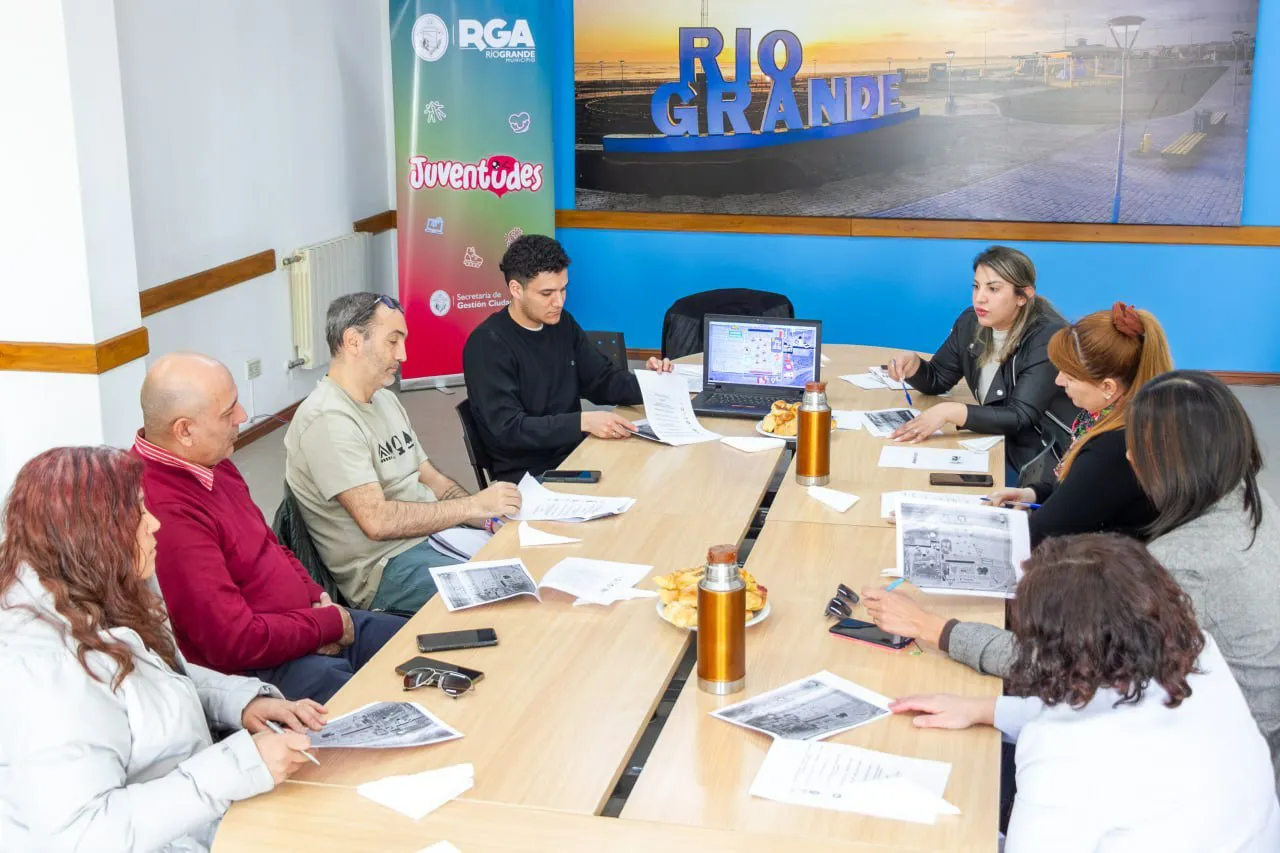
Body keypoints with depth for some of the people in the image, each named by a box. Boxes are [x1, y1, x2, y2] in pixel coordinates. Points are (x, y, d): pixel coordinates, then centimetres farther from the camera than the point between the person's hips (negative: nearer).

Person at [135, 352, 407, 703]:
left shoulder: (210, 463, 5)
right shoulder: (166, 515, -28)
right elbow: (238, 642, -27)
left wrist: (317, 597, 2)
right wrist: (331, 624, -13)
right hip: (259, 669, -10)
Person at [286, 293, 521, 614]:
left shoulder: (385, 399, 15)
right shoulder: (329, 420, -16)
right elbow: (377, 521, -24)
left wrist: (491, 515, -2)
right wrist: (474, 506, -17)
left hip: (432, 535, 9)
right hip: (384, 568, -9)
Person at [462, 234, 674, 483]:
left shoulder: (562, 323, 6)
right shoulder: (487, 344, -15)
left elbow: (602, 381, 13)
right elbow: (508, 428, -22)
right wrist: (582, 422, -32)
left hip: (576, 455, 7)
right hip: (527, 474, -7)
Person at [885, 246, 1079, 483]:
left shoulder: (1049, 338, -21)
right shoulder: (971, 323, -1)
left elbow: (1020, 418, -28)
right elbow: (936, 381, 11)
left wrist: (951, 412, -40)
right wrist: (912, 363, -13)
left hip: (1046, 460, -6)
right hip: (999, 442, 7)